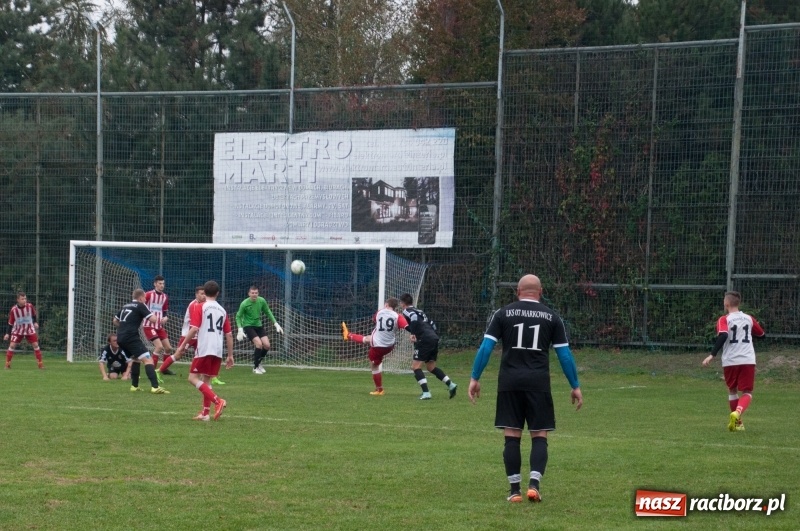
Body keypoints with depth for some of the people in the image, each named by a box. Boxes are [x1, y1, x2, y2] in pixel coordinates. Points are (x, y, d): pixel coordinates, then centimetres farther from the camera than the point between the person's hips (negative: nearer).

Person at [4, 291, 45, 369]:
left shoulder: (30, 306, -15)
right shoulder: (13, 309, -17)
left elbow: (34, 314, 9)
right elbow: (10, 323, -7)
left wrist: (35, 322, 0)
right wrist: (7, 333, -9)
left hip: (30, 329, 1)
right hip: (18, 330, -1)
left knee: (35, 345, -6)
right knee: (12, 345, -12)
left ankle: (40, 364, 3)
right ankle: (7, 364, -1)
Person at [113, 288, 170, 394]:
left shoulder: (125, 306, 21)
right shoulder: (140, 306, -1)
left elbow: (115, 321, 31)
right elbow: (153, 319, -9)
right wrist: (154, 315, 13)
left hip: (120, 338, 8)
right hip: (131, 337, -8)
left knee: (136, 359, 27)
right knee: (147, 359, -13)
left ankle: (134, 386, 23)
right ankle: (155, 387, -27)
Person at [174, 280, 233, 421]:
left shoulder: (199, 307, -2)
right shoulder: (222, 310, 14)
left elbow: (194, 329, -13)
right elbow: (229, 335, 13)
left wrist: (183, 345, -4)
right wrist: (230, 355, 19)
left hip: (204, 350, -6)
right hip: (218, 351, 6)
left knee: (193, 378, -2)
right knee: (206, 379, 16)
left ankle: (217, 401, -18)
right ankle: (205, 412, 12)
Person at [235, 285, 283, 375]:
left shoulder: (262, 301, -6)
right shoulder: (244, 304, -18)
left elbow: (268, 312, 9)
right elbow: (238, 316, -6)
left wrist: (276, 324, 6)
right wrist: (240, 330, -16)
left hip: (258, 325, 5)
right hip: (248, 326, -5)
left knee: (267, 345, -6)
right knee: (259, 343, -22)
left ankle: (258, 363, 21)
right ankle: (255, 367, -7)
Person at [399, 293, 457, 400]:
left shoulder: (407, 311, 2)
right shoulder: (419, 311, 27)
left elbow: (414, 318, -20)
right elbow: (432, 324, 27)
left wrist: (413, 334, -20)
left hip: (424, 340, -8)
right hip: (434, 338, 8)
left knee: (415, 366, -4)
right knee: (431, 367, 19)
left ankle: (426, 393, -16)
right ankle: (451, 385, 11)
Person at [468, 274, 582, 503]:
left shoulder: (503, 314, 5)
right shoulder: (552, 317, 6)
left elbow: (486, 347, 0)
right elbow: (564, 354, 6)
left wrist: (475, 378, 5)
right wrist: (575, 387, 12)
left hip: (510, 382, 0)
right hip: (538, 382, 0)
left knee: (512, 436, 4)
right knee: (539, 436, 5)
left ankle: (515, 490, 3)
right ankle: (534, 484, -12)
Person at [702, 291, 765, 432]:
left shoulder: (724, 320, -1)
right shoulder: (749, 319, 12)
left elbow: (722, 336, -19)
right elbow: (761, 334, 26)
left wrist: (712, 355, -22)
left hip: (730, 361, -1)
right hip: (748, 360, 1)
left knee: (732, 390, 19)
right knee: (747, 393, 3)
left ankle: (737, 423, 22)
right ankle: (737, 413, -26)